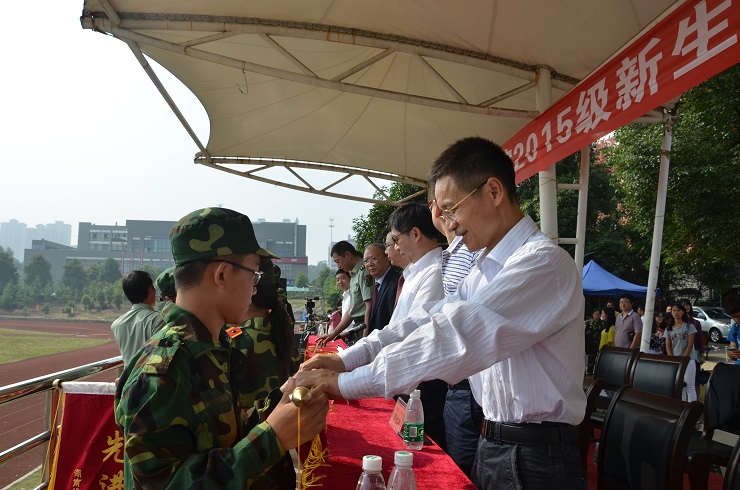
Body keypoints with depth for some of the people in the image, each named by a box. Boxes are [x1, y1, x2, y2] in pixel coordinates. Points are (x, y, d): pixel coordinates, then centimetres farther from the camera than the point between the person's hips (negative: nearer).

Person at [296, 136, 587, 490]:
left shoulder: (545, 262, -21)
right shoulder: (486, 270, 11)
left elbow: (460, 334, -31)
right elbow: (432, 317, 5)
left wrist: (347, 382, -29)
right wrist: (346, 359, -6)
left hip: (535, 460, -8)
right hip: (492, 445, 8)